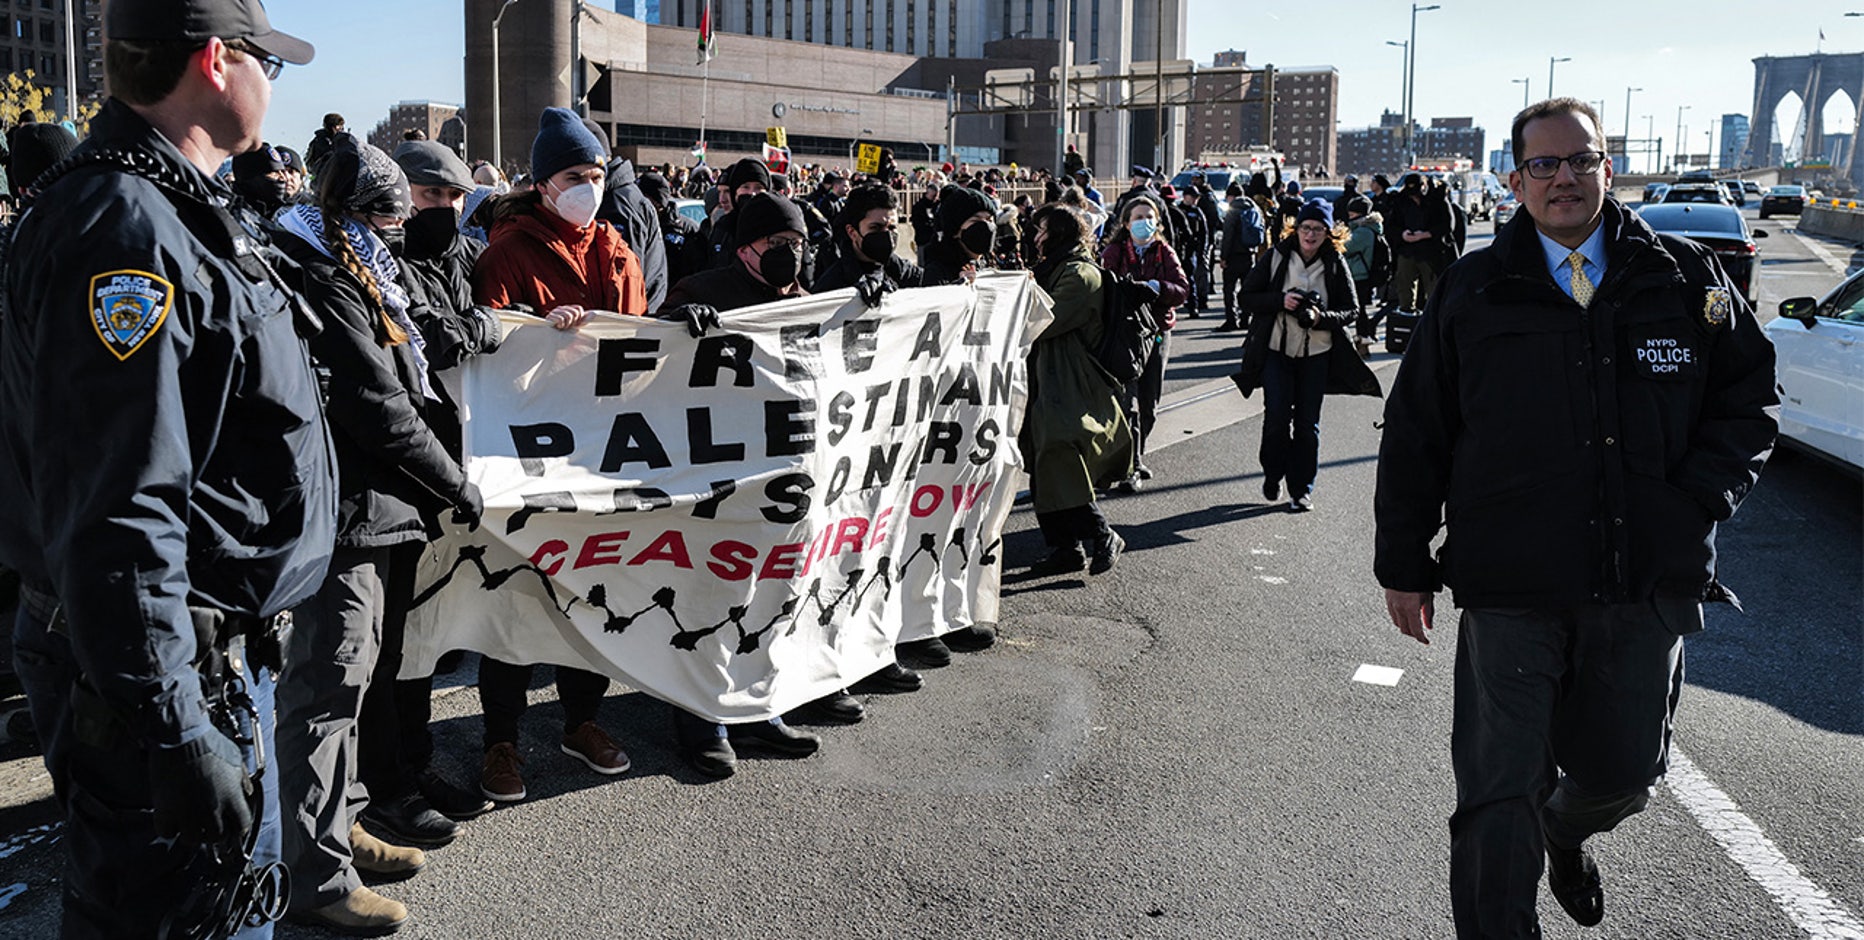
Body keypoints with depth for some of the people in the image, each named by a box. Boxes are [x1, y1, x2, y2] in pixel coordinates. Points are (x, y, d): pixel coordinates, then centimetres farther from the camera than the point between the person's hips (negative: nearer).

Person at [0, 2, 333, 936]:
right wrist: (173, 733, -27)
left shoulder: (169, 210, 13)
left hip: (217, 651, 11)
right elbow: (119, 516, -28)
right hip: (169, 672, -11)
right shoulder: (126, 231, -22)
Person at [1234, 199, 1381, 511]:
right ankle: (1273, 474, 16)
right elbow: (1248, 297, 0)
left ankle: (1302, 488, 14)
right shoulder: (1277, 257, -1)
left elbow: (1351, 310, 0)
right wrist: (1280, 301, -17)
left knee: (1307, 423, 4)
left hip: (1317, 354, 1)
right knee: (1277, 415, -8)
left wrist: (1320, 317, -18)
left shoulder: (1335, 264, 0)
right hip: (1277, 349, -1)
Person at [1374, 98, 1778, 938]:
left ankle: (1567, 833, 53)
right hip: (1509, 585, -2)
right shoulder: (1475, 291, 1)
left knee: (1625, 771, 18)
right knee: (1500, 796, -2)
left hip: (1650, 584, 3)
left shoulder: (1685, 279, 4)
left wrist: (1701, 499, -5)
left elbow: (1751, 398, 11)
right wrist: (1403, 562, 2)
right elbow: (1414, 434, 3)